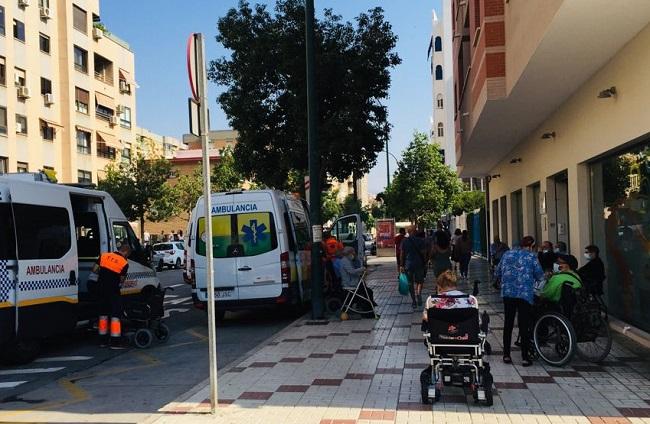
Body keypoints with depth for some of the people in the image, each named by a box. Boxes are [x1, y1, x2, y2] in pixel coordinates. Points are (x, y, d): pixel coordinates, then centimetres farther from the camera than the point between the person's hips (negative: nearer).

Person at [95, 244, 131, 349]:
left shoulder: (104, 256, 4)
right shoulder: (124, 263, -10)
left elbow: (94, 270, 4)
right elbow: (121, 280, -6)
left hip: (101, 288, 6)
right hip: (113, 290, -6)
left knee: (103, 314, 15)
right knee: (116, 315, -1)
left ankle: (103, 340, 21)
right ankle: (115, 342, -4)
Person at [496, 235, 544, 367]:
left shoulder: (507, 254, 10)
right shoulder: (531, 256, 0)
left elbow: (498, 273, 13)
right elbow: (539, 275, -3)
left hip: (507, 293, 3)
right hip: (525, 294, -3)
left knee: (508, 324, 11)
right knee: (524, 325, 1)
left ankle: (506, 355, 15)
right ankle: (525, 357, 3)